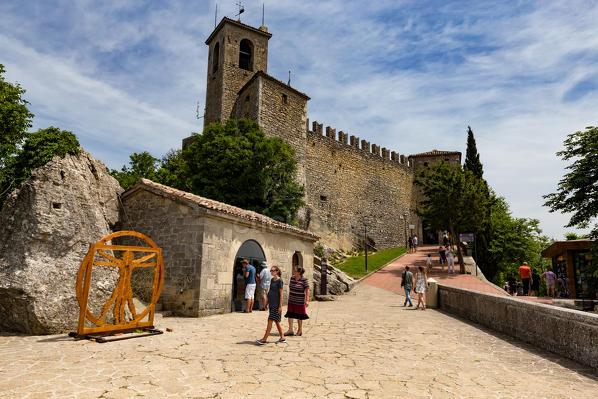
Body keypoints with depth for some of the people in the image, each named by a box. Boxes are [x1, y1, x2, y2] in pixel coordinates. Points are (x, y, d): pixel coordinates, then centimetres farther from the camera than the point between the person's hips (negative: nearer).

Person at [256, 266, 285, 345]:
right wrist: (266, 302, 18)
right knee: (276, 321, 13)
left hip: (276, 305, -8)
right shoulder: (272, 280, 11)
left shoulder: (279, 280, -12)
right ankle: (282, 338, 22)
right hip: (271, 304, 8)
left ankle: (264, 340, -2)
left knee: (270, 321, -6)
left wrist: (280, 306, -15)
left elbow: (281, 294, -13)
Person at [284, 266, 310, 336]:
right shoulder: (292, 278, 3)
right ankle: (290, 330, 8)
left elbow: (307, 290, -14)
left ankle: (300, 330, 22)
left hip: (299, 301, -6)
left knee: (299, 316, 7)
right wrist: (289, 298, 18)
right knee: (290, 314, 2)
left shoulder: (304, 280, -14)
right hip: (291, 300, 6)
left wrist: (307, 300, -21)